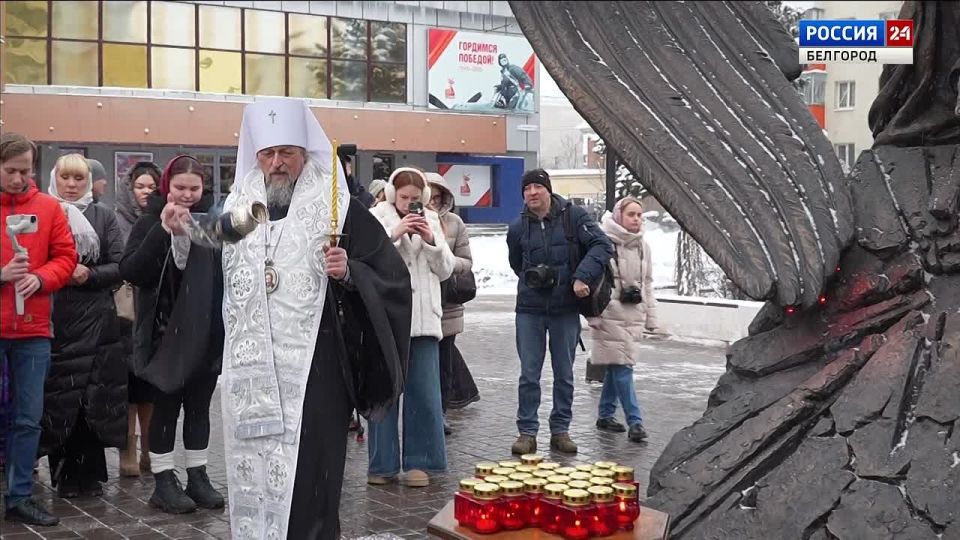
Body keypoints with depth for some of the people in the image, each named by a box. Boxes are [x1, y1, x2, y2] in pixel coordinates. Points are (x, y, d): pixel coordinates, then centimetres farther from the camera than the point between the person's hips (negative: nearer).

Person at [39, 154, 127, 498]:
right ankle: (64, 473, 11)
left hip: (95, 322, 0)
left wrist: (90, 274, -11)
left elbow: (120, 266, 4)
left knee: (94, 398, -1)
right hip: (52, 318, 0)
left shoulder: (103, 217, 10)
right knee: (58, 397, -1)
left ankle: (90, 473, 10)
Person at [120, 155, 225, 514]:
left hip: (207, 332, 2)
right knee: (166, 407, 5)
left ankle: (198, 477, 22)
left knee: (199, 406, 12)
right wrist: (163, 229, -20)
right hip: (166, 333, -2)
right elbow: (129, 271, -14)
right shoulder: (150, 222, -2)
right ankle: (163, 482, 13)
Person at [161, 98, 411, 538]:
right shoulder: (238, 208, 11)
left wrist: (349, 272, -21)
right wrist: (186, 236, 2)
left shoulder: (338, 209, -2)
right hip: (250, 369, 5)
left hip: (312, 368, -4)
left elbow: (393, 279, -4)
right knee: (253, 470, 10)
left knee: (305, 477, -6)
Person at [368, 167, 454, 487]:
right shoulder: (377, 217, 4)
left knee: (424, 394, 1)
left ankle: (418, 462, 9)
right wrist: (394, 233, -16)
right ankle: (383, 464, 10)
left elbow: (446, 270, 12)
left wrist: (431, 241, -3)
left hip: (423, 319, 3)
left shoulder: (431, 221, 15)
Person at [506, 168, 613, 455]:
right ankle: (527, 432, 11)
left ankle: (560, 430, 19)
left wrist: (582, 277, -22)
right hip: (529, 310, 1)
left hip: (566, 310, -1)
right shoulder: (518, 228, 2)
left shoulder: (573, 216, -6)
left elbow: (603, 246, -13)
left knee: (564, 375, 9)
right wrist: (532, 278, 6)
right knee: (529, 374, 2)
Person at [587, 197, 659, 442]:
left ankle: (605, 415, 23)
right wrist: (593, 314, -13)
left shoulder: (643, 246, 14)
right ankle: (635, 422, -8)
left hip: (634, 316, 6)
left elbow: (647, 283, 19)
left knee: (617, 367, 11)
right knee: (622, 367, -8)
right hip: (610, 314, -6)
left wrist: (651, 316, 16)